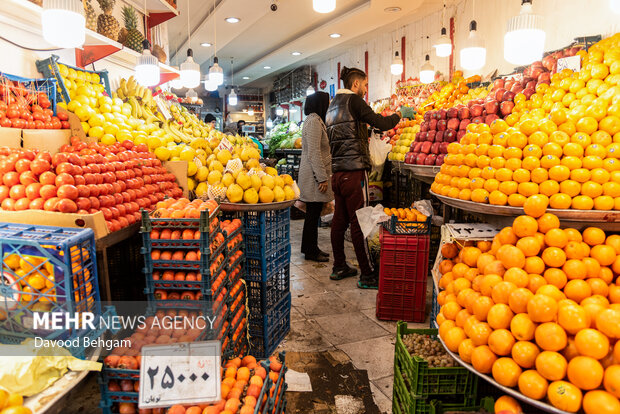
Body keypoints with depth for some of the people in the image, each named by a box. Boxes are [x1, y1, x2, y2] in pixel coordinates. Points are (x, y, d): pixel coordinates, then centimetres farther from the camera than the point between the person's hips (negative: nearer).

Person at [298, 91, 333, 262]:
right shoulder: (314, 121, -14)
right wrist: (322, 178, -21)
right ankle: (311, 251, 6)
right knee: (313, 213, -3)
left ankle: (310, 247, 23)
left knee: (313, 213, 14)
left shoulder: (316, 120, 18)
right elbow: (314, 153, -20)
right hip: (314, 175, -10)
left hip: (313, 174, 10)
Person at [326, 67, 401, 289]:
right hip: (354, 170, -9)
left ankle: (339, 267, 22)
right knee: (359, 222, -6)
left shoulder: (332, 105, 20)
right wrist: (398, 115, 4)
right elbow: (381, 123, -14)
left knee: (339, 220, 12)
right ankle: (367, 275, 0)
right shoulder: (353, 100, -6)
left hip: (337, 171, 9)